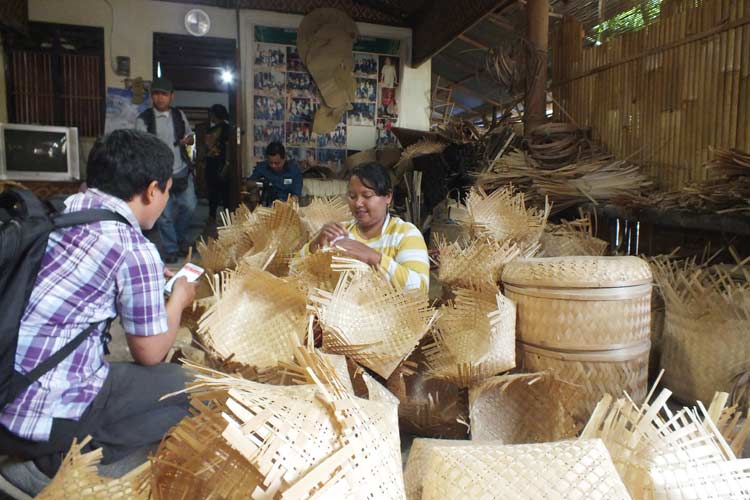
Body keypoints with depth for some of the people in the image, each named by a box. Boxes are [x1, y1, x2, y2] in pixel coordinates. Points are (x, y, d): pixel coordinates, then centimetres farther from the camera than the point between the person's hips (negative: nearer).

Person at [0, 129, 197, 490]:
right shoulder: (134, 249, -17)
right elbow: (150, 354, -4)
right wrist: (178, 300, 12)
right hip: (42, 416, -8)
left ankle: (36, 451, 10)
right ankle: (61, 459, -2)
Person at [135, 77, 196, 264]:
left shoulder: (179, 115, 6)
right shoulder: (144, 119, -6)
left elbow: (190, 137, 19)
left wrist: (188, 140, -6)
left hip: (182, 171, 4)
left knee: (189, 206, 4)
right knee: (165, 215, 0)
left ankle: (180, 236, 31)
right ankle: (171, 250, 15)